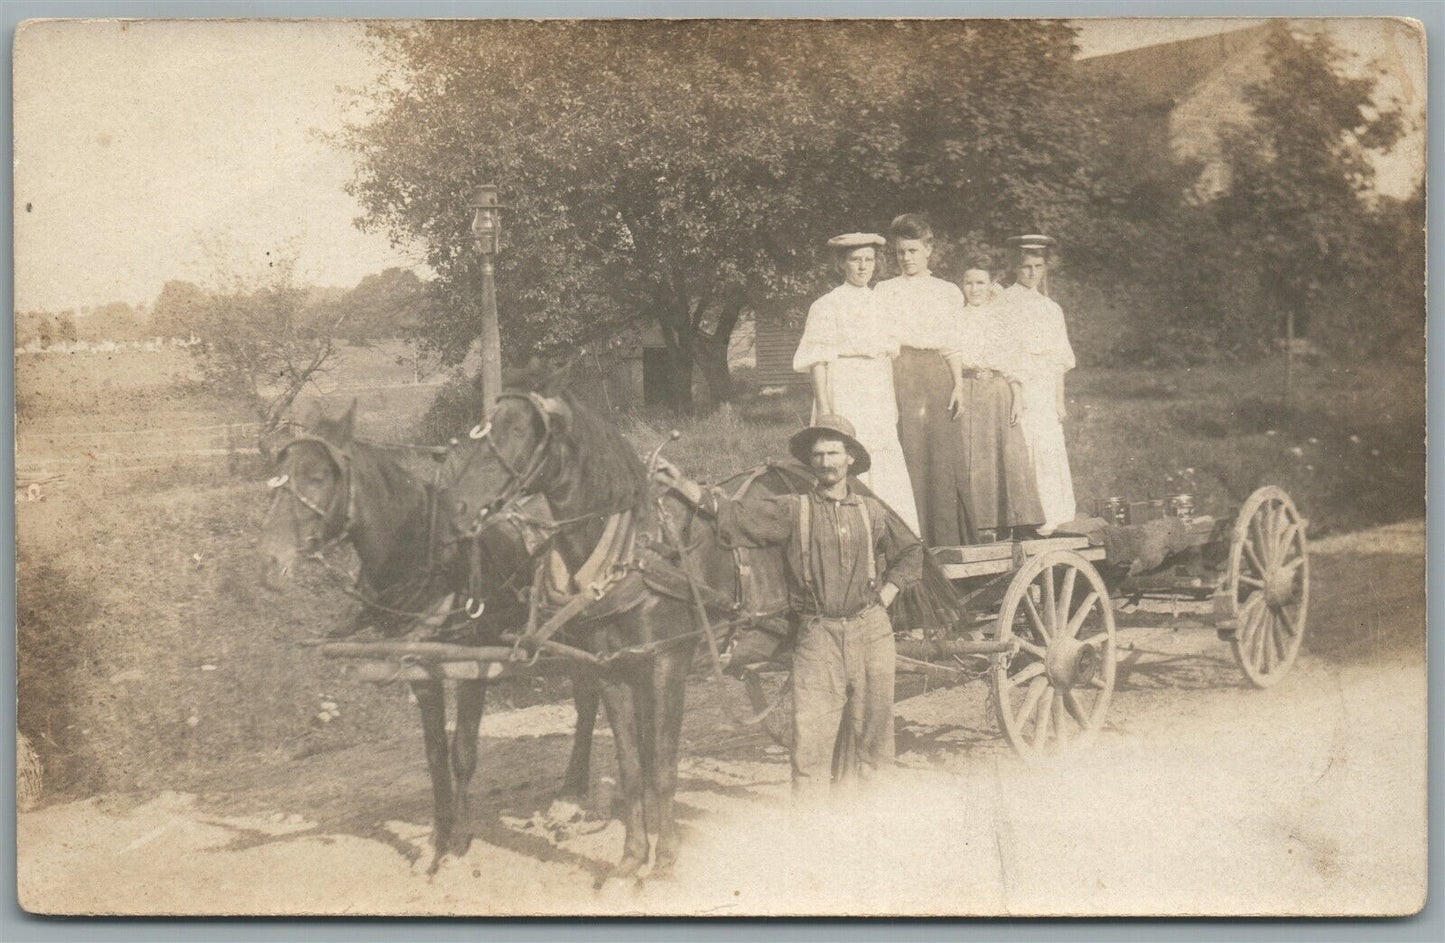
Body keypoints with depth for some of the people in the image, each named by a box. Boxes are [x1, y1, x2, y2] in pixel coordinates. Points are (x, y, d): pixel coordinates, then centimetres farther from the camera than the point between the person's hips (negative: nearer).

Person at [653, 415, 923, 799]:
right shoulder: (792, 511, 3)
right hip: (817, 634, -2)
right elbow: (733, 511, -6)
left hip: (871, 632, 2)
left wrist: (884, 597, 10)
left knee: (871, 726, 7)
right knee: (811, 731, -5)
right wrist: (681, 484, -16)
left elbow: (911, 551, 23)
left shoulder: (871, 511, 10)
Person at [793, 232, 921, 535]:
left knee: (889, 480, 1)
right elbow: (817, 362, -6)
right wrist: (824, 408, -13)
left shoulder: (880, 304, 14)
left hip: (879, 405, 6)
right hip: (844, 405, -6)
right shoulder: (826, 307, -3)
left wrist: (893, 402, 14)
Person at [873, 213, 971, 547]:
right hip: (899, 378, -1)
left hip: (938, 377, 1)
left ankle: (946, 541, -2)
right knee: (906, 456, -9)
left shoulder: (949, 292, 17)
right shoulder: (883, 291, 13)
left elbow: (955, 347, 14)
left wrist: (960, 388, 3)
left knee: (942, 455, -5)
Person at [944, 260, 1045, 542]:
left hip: (1000, 391, 2)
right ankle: (980, 529, -8)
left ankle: (1009, 527, -5)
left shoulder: (1000, 316, 17)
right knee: (973, 458, -8)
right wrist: (958, 385, -17)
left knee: (1009, 456, -7)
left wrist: (1018, 396, 2)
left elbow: (1012, 360, 13)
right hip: (968, 389, -2)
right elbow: (953, 349, -2)